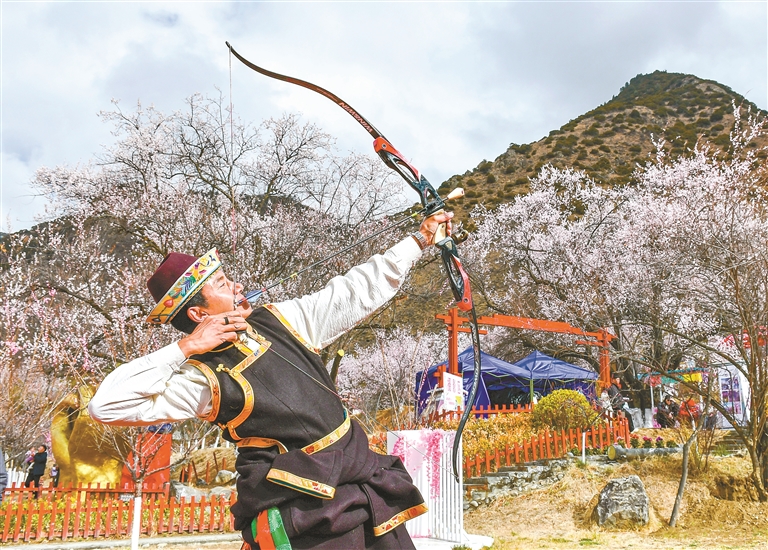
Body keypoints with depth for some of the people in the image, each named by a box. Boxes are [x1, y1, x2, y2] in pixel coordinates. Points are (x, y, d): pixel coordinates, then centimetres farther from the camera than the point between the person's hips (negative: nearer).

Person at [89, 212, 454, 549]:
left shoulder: (279, 320, 7)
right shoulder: (203, 376, -10)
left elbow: (357, 290, 12)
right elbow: (106, 405, -18)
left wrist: (419, 240, 14)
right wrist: (184, 349, -18)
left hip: (362, 474, 6)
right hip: (301, 503, -6)